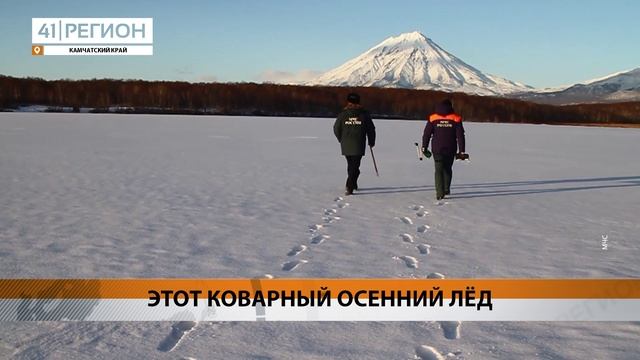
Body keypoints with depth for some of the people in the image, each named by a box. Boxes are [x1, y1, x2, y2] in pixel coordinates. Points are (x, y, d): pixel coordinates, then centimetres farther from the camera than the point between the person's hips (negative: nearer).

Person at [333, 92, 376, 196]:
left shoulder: (343, 114, 2)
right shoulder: (364, 114, -1)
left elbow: (336, 128, 7)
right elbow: (371, 129, 3)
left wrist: (341, 140, 23)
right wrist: (371, 142, 17)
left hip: (346, 145, 3)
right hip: (358, 145, -3)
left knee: (351, 165, 20)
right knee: (355, 166, -3)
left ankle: (353, 184, 31)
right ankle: (349, 187, -15)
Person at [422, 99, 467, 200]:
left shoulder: (433, 118, -2)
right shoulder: (456, 119, -2)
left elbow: (426, 134, 0)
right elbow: (460, 136, -4)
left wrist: (424, 148, 9)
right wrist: (462, 151, -2)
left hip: (437, 149, -1)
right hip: (451, 149, 1)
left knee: (439, 170, 2)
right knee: (448, 169, 20)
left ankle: (440, 193, -9)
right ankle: (446, 189, 25)